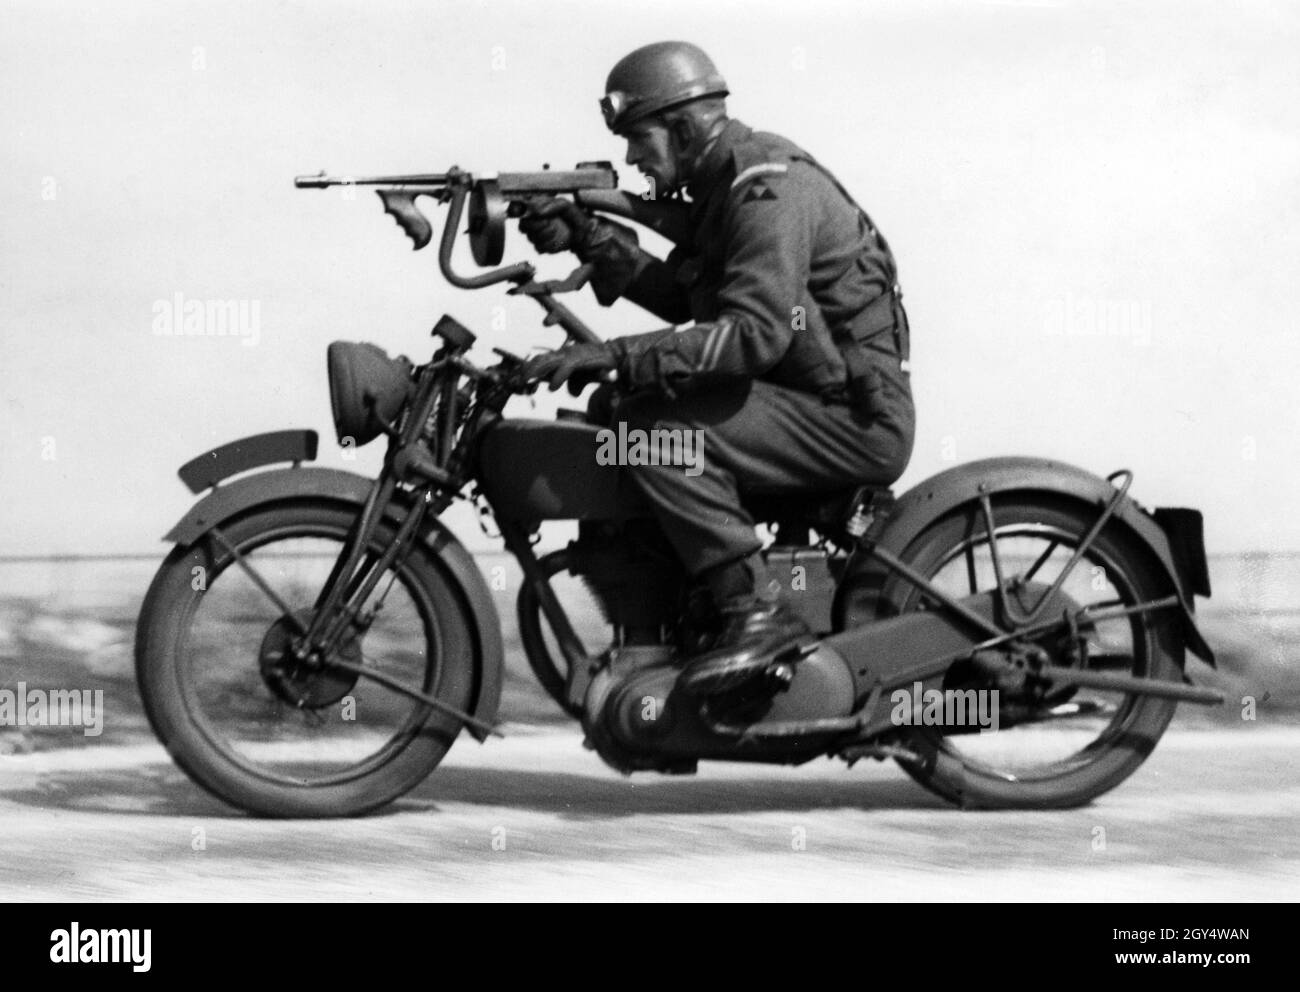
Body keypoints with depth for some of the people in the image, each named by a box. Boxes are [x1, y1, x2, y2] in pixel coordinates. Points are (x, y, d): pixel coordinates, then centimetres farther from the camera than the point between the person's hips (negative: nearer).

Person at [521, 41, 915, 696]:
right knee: (626, 422, 17)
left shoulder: (769, 187, -18)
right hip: (825, 404, 11)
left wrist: (618, 355, -32)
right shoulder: (724, 184, 14)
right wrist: (592, 240, 9)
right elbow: (688, 303, 19)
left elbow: (757, 330, -30)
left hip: (856, 420, -11)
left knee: (657, 427, -24)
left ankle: (758, 611, -24)